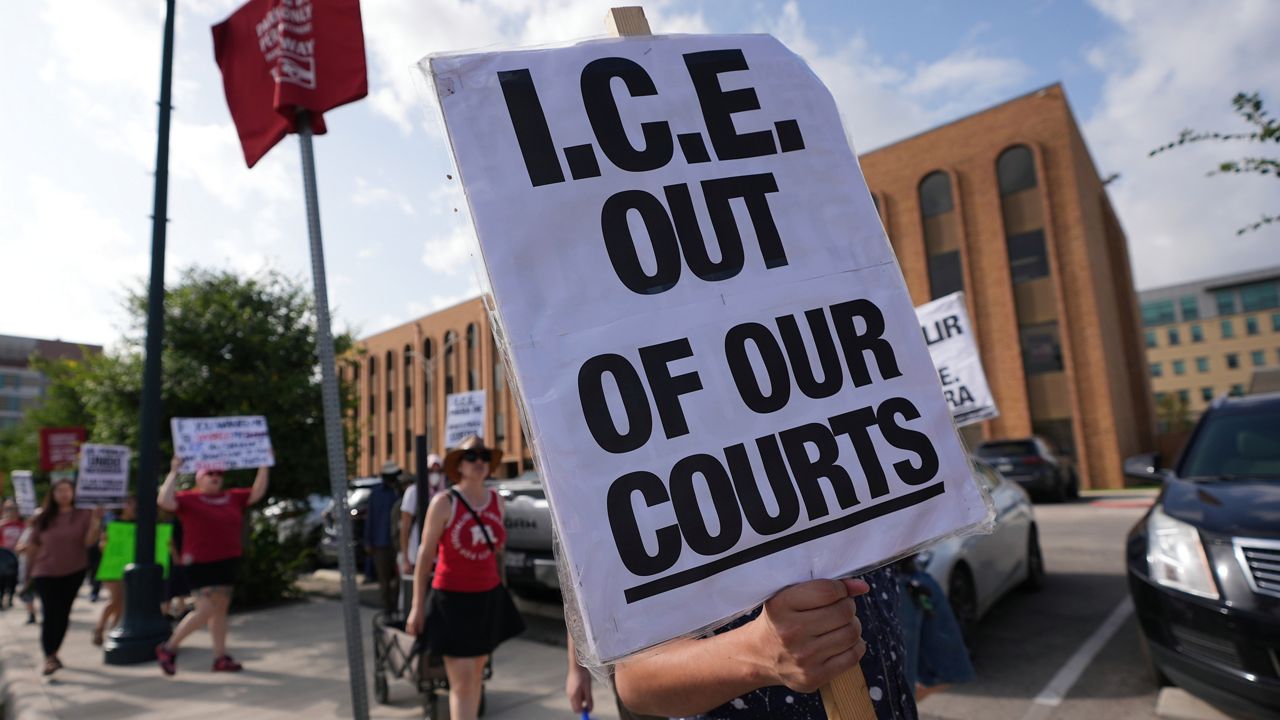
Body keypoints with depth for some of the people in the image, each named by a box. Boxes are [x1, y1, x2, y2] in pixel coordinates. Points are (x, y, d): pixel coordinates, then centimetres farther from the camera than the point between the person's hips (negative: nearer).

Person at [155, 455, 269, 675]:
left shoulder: (232, 497, 9)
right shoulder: (188, 499, -6)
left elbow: (257, 493, 12)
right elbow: (164, 501, -22)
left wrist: (263, 467, 5)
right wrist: (173, 473, -20)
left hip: (227, 563, 6)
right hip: (201, 564, -6)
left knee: (220, 611, 11)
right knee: (206, 610, -10)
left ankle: (220, 657, 17)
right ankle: (168, 648, 10)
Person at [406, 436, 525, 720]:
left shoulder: (497, 501, 1)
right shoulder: (444, 502, -13)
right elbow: (425, 555, -8)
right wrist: (417, 606, -8)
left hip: (488, 598, 5)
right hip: (453, 600, -5)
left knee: (476, 672, 17)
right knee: (462, 682, -5)